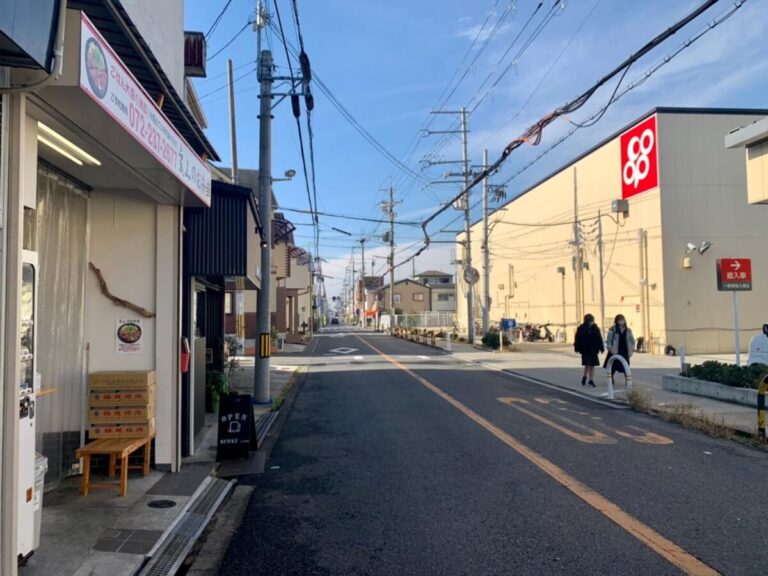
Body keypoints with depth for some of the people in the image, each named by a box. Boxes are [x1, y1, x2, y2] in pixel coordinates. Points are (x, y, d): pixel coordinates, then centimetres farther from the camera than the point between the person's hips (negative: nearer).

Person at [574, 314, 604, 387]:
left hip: (594, 350, 3)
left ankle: (591, 380, 15)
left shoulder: (595, 329, 3)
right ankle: (584, 376, 16)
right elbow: (578, 339, -2)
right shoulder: (581, 329, -5)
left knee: (592, 365, 7)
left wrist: (601, 348, 5)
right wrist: (577, 348, -4)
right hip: (585, 350, -3)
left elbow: (599, 339, 7)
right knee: (588, 365, -9)